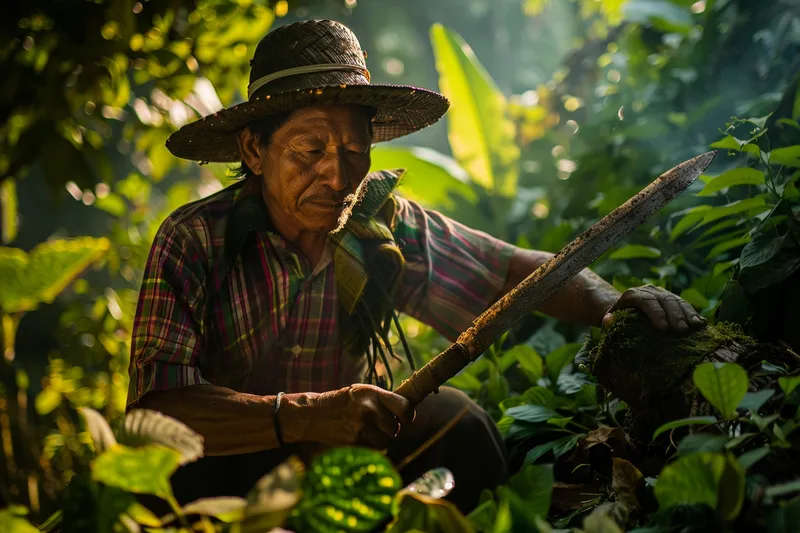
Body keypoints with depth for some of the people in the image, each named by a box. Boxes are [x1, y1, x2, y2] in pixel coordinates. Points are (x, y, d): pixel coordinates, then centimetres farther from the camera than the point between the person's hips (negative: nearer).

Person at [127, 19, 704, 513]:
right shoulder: (195, 240, -17)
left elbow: (516, 271, 1)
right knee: (180, 467, -34)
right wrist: (306, 416, -42)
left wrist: (608, 302, -20)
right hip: (227, 476, -2)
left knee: (451, 416, -22)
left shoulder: (386, 225, -8)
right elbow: (157, 404, -28)